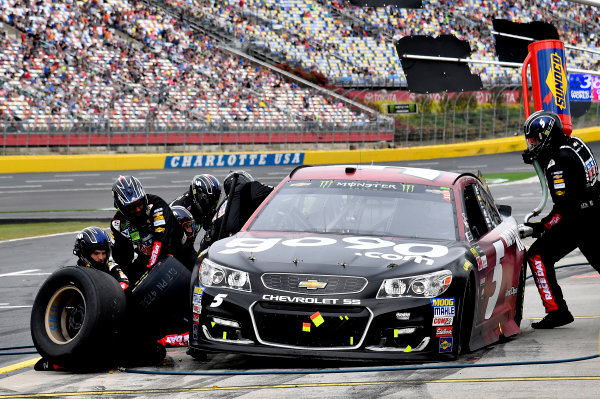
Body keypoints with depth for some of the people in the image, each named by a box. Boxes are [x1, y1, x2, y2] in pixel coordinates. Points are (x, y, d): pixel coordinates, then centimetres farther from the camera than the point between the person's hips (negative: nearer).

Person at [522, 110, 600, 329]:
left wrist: (544, 226, -13)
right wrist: (539, 159, 12)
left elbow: (564, 205, -22)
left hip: (578, 220, -9)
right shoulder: (574, 143, 6)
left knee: (538, 255, -5)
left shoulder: (558, 161, -20)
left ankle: (556, 310, -9)